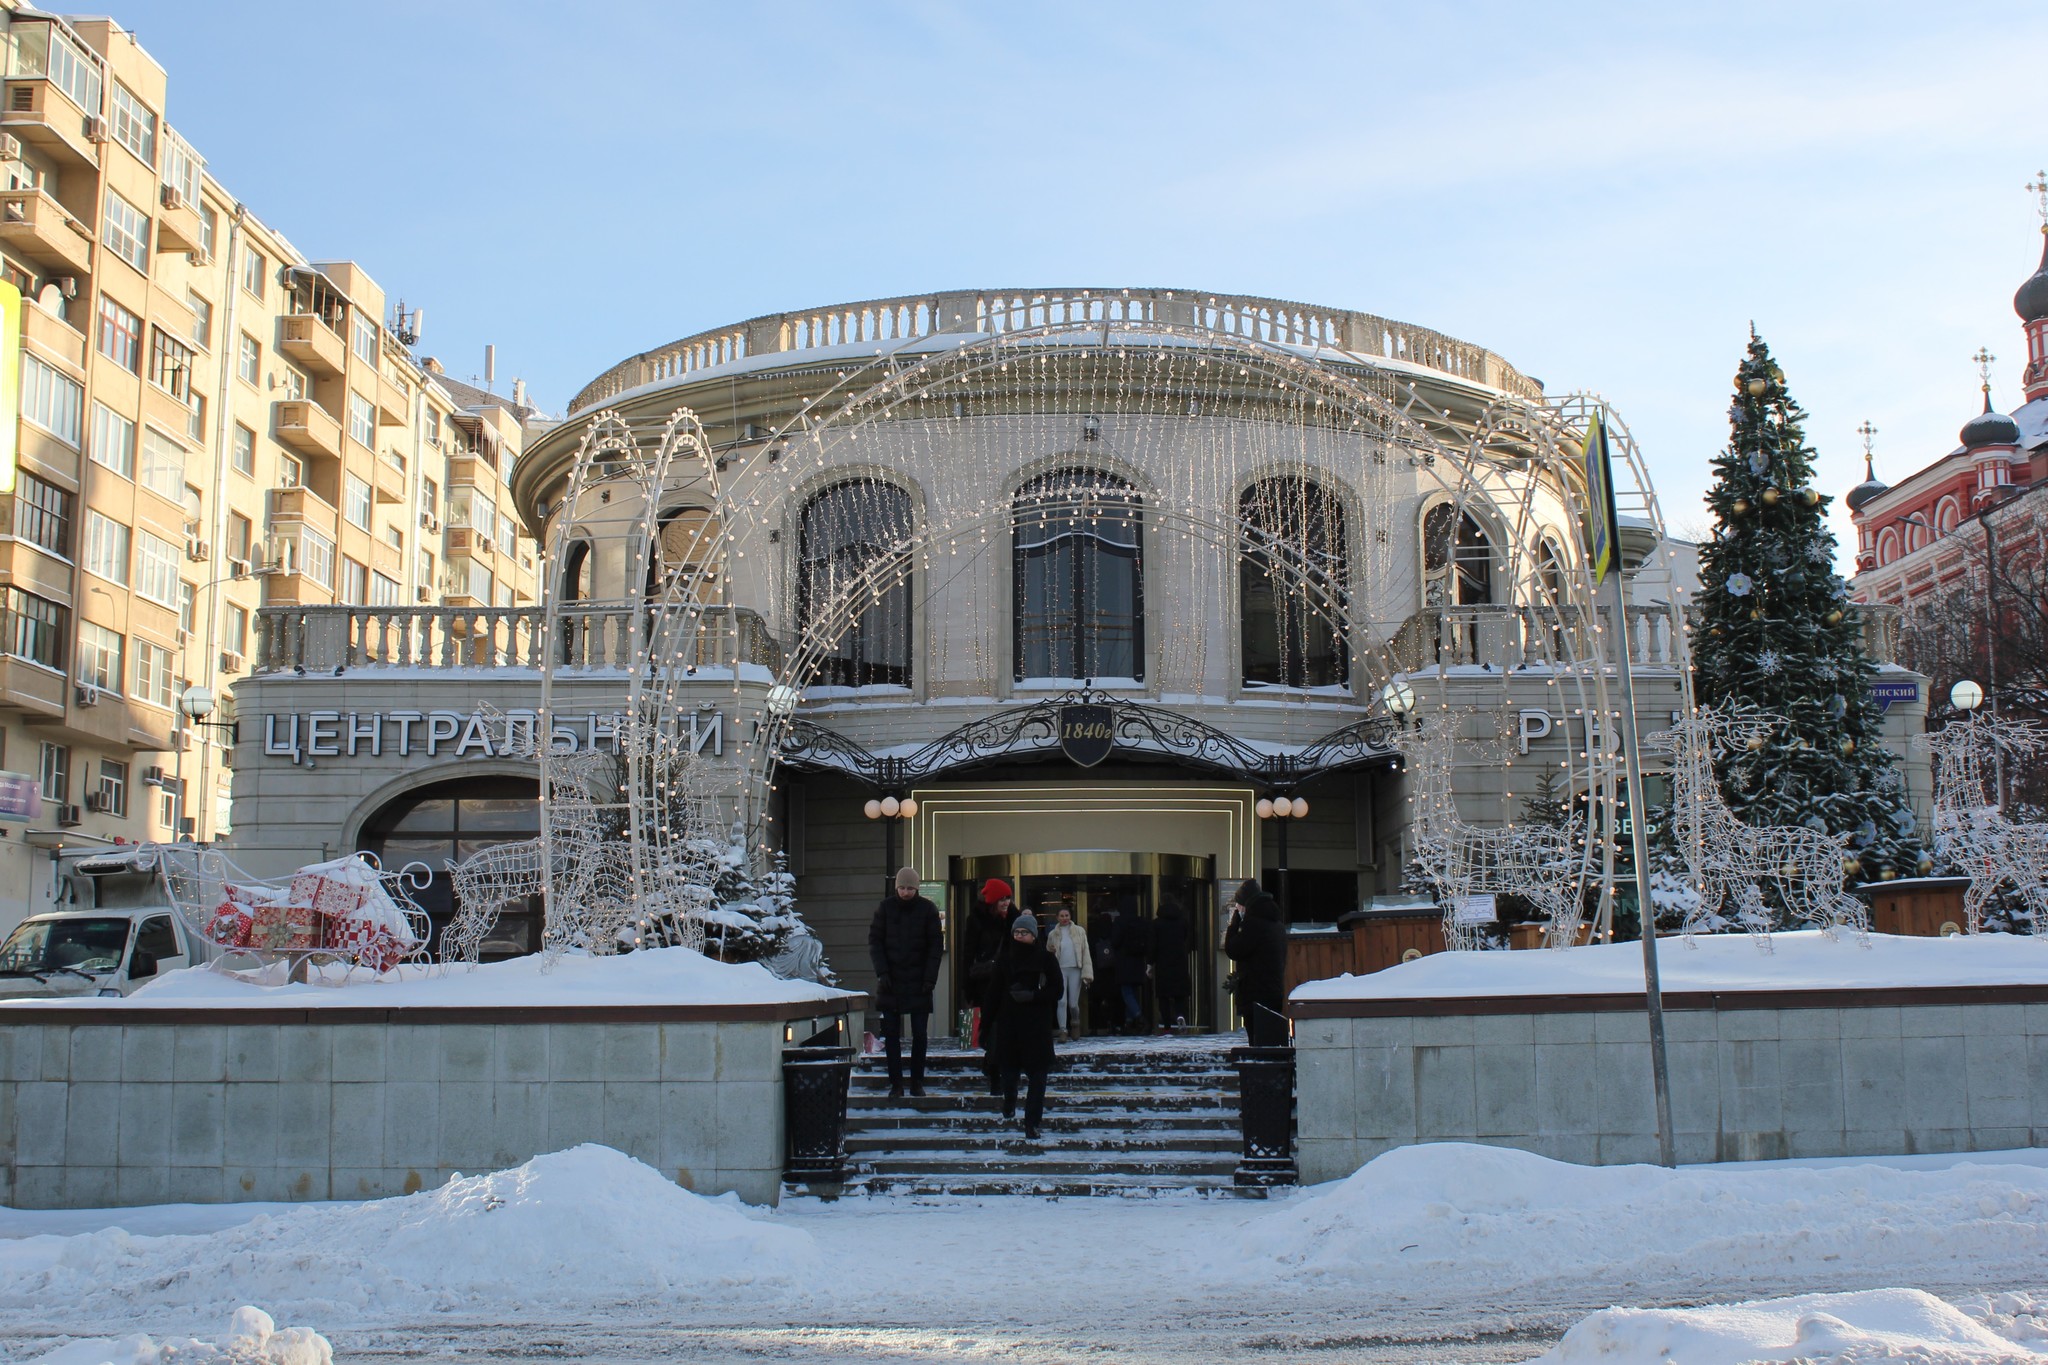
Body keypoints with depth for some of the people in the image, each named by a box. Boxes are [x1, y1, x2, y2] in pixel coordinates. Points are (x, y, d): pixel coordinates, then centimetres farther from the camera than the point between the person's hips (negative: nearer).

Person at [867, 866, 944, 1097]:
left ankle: (917, 1081, 12)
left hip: (918, 982, -1)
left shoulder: (928, 909, -1)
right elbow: (875, 941, 3)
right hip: (890, 982, 1)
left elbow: (936, 945, 1)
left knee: (919, 1034, 1)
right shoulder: (885, 907, 1)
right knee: (891, 1034, 2)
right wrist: (882, 972, -8)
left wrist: (930, 978, -7)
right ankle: (895, 1083, 8)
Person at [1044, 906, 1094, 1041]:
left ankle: (1075, 1024, 30)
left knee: (1073, 1003, 2)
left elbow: (1086, 953, 1)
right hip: (1060, 970, 1)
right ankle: (1063, 1031, -4)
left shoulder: (1079, 931, 3)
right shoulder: (1053, 934, 7)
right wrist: (1050, 952, -7)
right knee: (1062, 1002, -8)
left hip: (1075, 969, -1)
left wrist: (1087, 973, -5)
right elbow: (1048, 953, 18)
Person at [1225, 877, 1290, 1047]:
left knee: (1258, 1042, -9)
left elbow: (1233, 951, -9)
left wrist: (1234, 922, -3)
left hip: (1255, 996, -9)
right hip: (1276, 993, 9)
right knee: (1273, 1041, 12)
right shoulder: (1278, 924, 16)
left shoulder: (1253, 923, -13)